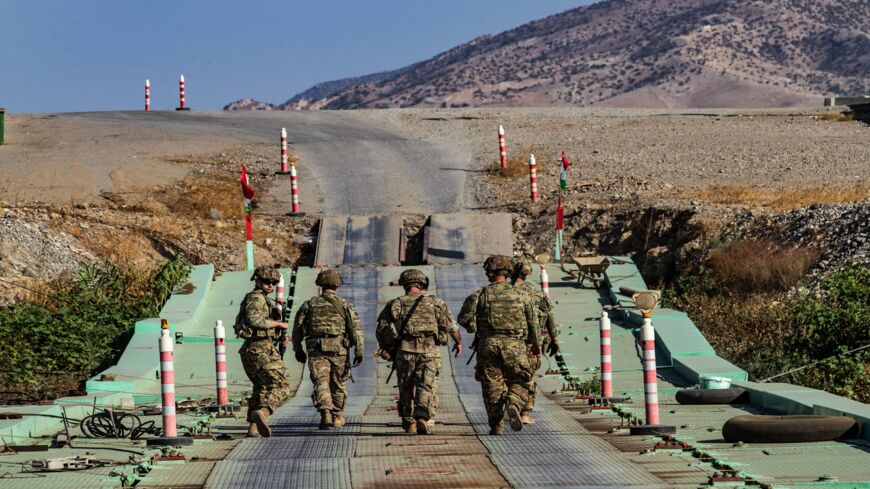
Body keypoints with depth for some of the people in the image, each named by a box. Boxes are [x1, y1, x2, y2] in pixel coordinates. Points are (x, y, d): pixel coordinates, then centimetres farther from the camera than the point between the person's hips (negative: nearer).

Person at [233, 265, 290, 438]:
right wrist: (278, 323, -13)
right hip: (261, 348, -11)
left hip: (251, 350, 11)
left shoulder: (261, 299, 22)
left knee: (261, 388, 19)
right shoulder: (256, 298, -9)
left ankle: (253, 428, 19)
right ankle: (262, 413, -36)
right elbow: (255, 320, -24)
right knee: (280, 386, -16)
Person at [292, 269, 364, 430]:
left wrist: (297, 349, 24)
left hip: (316, 350, 0)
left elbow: (297, 328, 12)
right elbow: (356, 329, -2)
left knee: (321, 382, -7)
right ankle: (337, 416, 26)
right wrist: (359, 351, -3)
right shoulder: (345, 305, 6)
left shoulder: (309, 304, 10)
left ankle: (325, 413, -27)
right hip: (339, 350, 0)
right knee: (338, 383, 15)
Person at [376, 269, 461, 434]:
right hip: (429, 352, -1)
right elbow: (451, 326, 14)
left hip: (404, 352, 1)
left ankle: (409, 423, 22)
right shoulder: (435, 303, 10)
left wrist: (386, 350, 19)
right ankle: (424, 420, -25)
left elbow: (381, 330, 7)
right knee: (426, 388, -5)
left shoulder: (394, 304, 11)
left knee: (406, 389, 16)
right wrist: (458, 342, 31)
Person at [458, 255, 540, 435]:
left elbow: (464, 318, -3)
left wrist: (477, 330, 16)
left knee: (492, 386, 7)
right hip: (514, 345, 0)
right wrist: (536, 344, 25)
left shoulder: (480, 295, 1)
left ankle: (496, 426, 5)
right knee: (519, 382, 11)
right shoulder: (520, 295, 6)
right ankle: (514, 404, -19)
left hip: (488, 345, 0)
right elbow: (533, 321, 11)